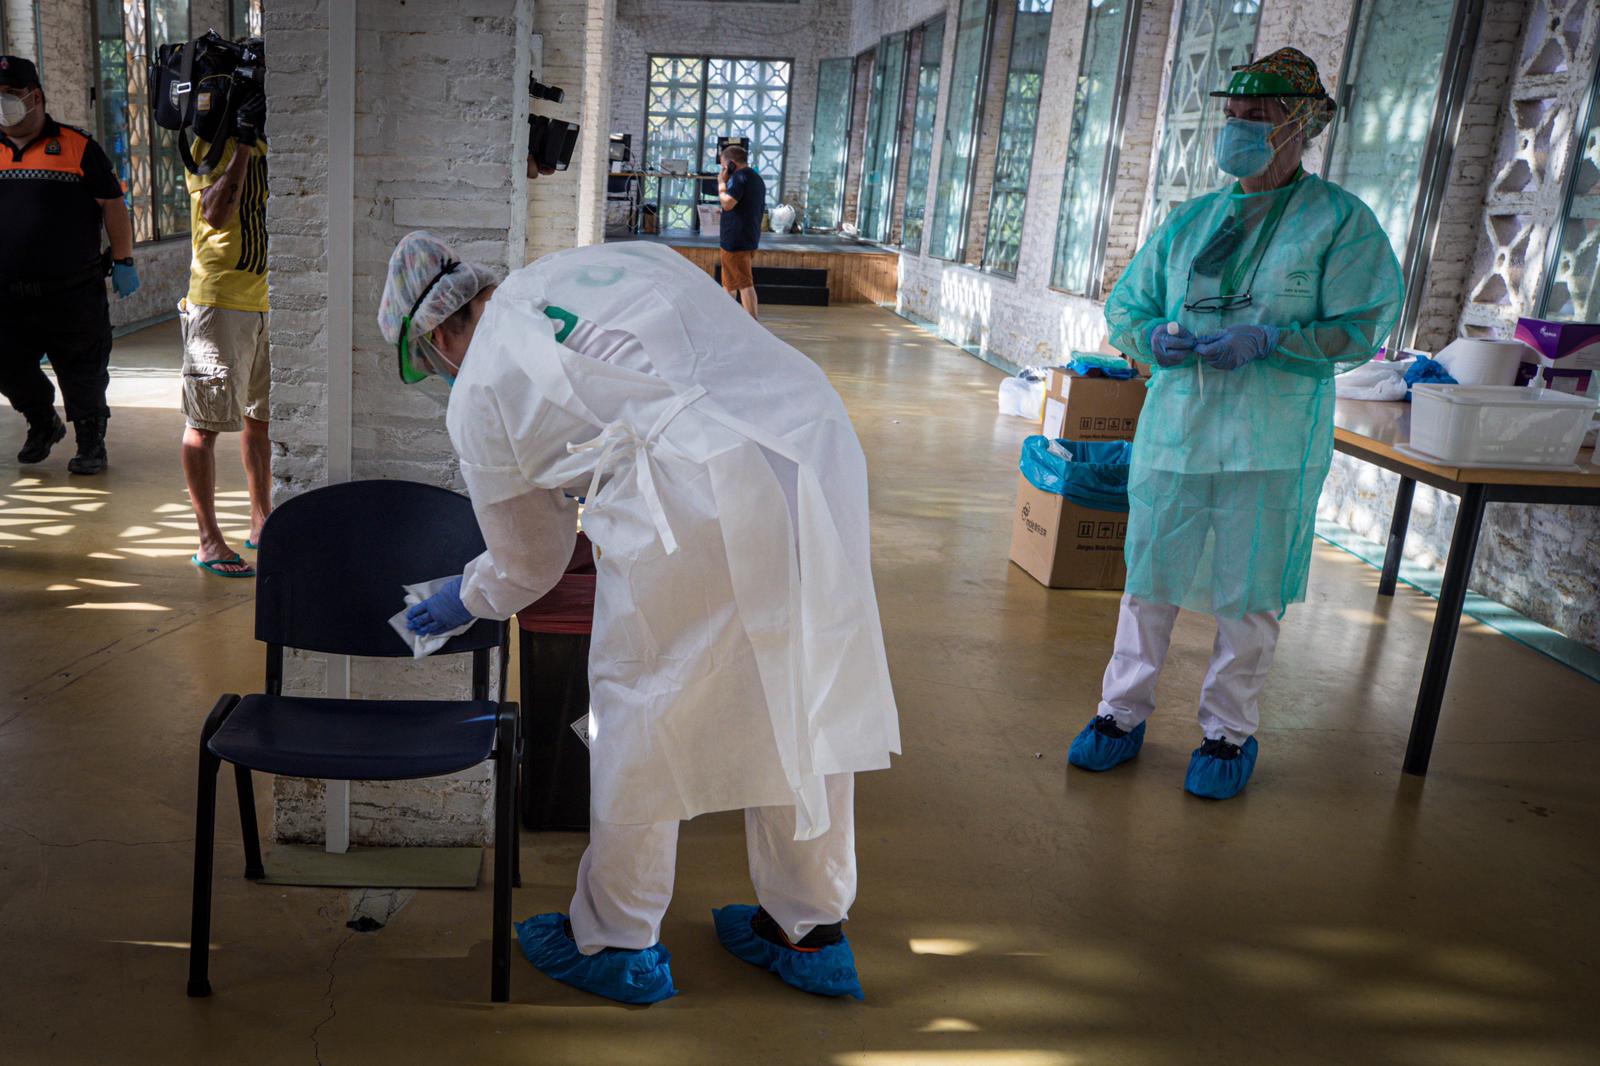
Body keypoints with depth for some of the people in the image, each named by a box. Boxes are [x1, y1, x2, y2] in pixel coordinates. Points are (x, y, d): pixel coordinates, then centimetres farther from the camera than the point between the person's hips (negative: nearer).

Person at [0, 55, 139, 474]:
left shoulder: (77, 146, -1)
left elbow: (113, 204, 0)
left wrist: (123, 262, -2)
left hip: (73, 294, -4)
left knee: (82, 374, 3)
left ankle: (91, 443, 18)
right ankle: (43, 424, 33)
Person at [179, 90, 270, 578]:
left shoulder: (268, 144, 12)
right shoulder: (211, 145, -7)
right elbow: (215, 213, -22)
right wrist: (242, 144, -22)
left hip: (267, 300, 7)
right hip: (220, 302, -7)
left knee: (260, 416, 14)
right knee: (206, 421, -2)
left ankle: (261, 522, 25)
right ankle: (209, 541, 2)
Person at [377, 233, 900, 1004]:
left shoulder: (479, 392, 11)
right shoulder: (606, 260, 26)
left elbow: (528, 565, 21)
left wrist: (466, 601, 43)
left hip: (702, 497, -7)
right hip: (823, 445, 7)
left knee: (641, 715, 13)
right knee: (804, 708, 19)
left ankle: (617, 946, 33)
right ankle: (811, 931, 37)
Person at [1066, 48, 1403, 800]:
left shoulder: (1342, 221, -1)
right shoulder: (1190, 220, 12)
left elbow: (1365, 327, -7)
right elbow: (1125, 305, 14)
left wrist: (1267, 339, -20)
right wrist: (1156, 336, -9)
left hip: (1273, 444, -4)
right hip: (1174, 431, 4)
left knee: (1249, 596, 6)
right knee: (1149, 580, 10)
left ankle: (1230, 732, 22)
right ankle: (1123, 712, 24)